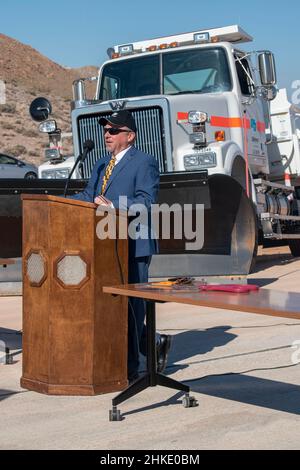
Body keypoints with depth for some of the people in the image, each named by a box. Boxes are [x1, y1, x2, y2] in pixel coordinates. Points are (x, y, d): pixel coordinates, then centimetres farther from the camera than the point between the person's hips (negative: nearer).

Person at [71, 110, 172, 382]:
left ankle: (130, 368, 10)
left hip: (133, 247, -8)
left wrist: (113, 206, -30)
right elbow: (88, 197, 15)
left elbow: (147, 202, -18)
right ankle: (154, 344, 30)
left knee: (130, 306, -2)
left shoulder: (145, 163, -6)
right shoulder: (102, 165, 20)